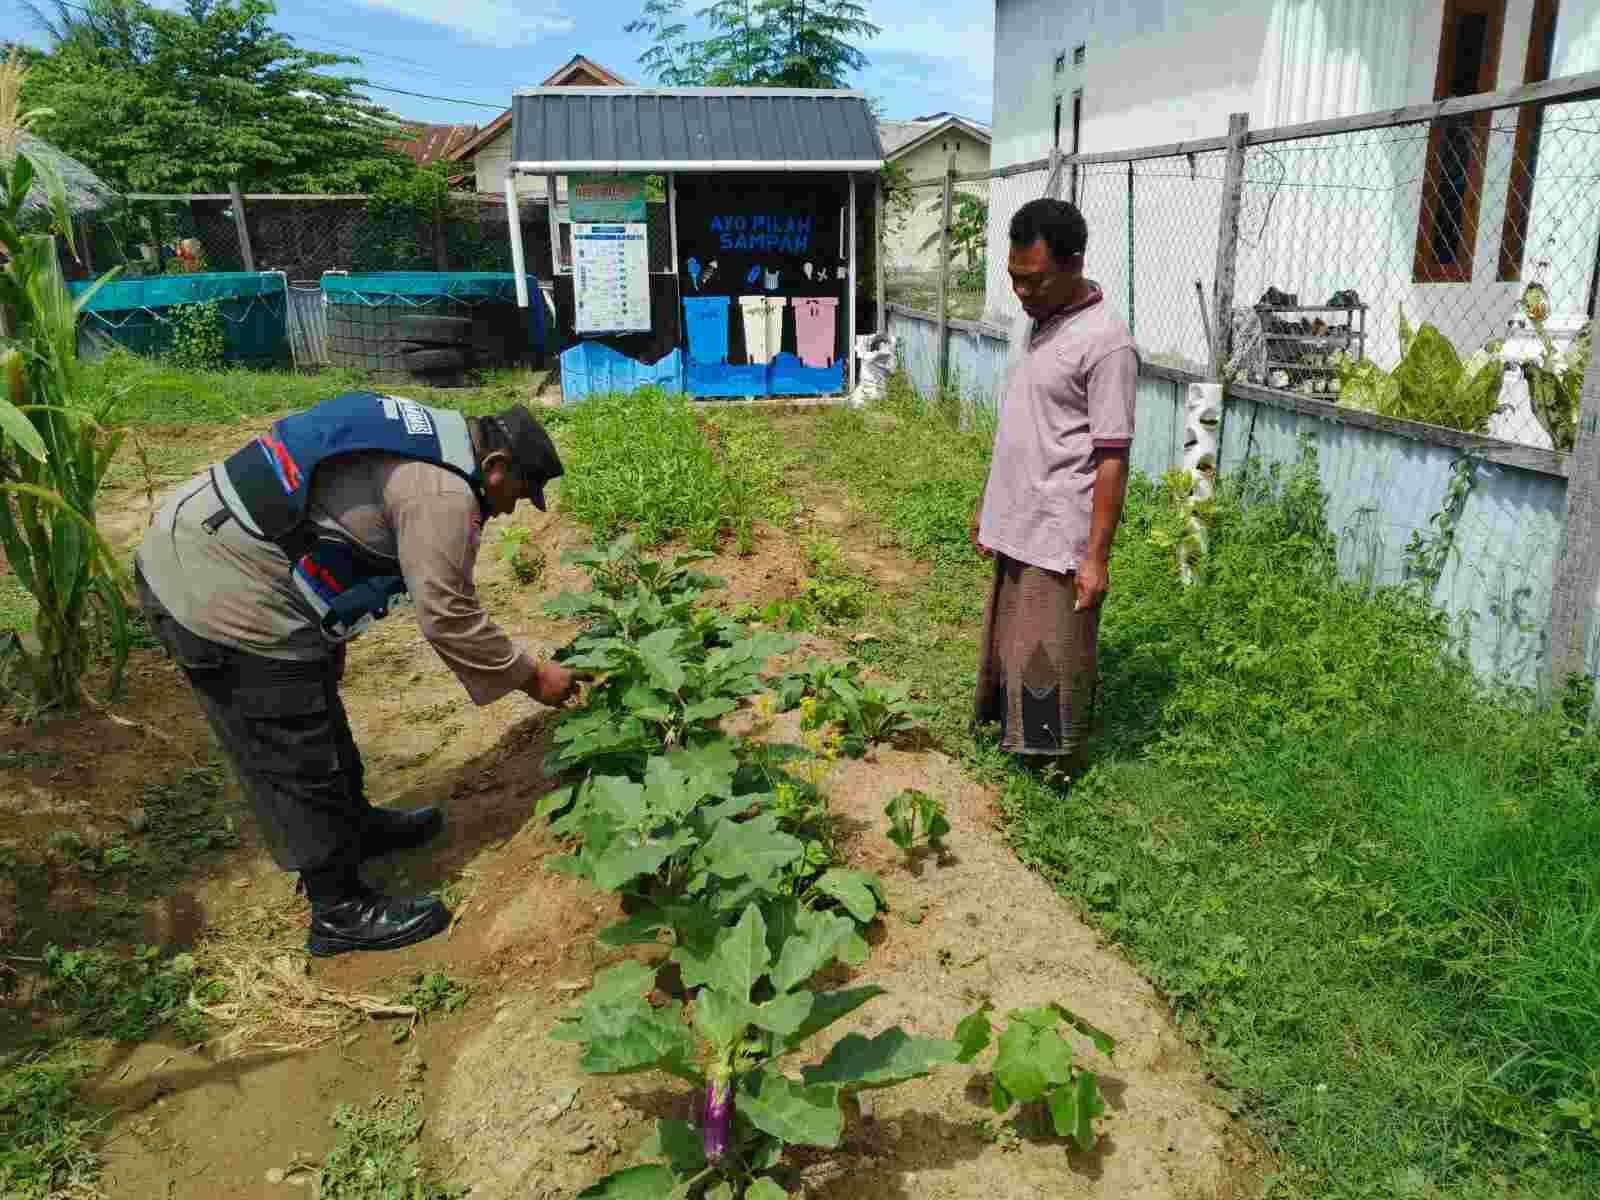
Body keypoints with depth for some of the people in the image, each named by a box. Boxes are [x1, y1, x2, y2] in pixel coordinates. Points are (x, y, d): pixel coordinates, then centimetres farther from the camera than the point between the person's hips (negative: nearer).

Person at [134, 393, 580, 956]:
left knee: (320, 725, 26)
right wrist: (531, 676, -5)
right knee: (301, 765, 3)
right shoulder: (443, 492, -20)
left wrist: (332, 635, 25)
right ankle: (340, 911, 18)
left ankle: (356, 826, 46)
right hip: (221, 603, -11)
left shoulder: (420, 444, 12)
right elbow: (447, 618, -18)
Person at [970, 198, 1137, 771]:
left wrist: (1096, 557, -19)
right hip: (1015, 528, 9)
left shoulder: (1105, 343, -18)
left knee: (1050, 670, 1)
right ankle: (1017, 760, 33)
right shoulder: (1031, 321, 10)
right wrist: (988, 505, 20)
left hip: (1060, 539, -9)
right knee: (1011, 654, 18)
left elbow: (1112, 460, -18)